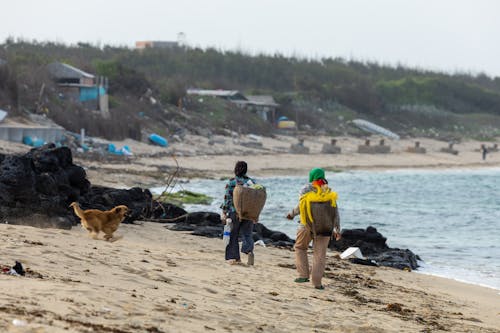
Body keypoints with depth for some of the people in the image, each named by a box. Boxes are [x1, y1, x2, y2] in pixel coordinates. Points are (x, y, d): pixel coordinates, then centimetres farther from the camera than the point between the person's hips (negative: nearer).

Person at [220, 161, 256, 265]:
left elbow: (227, 198, -8)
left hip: (234, 212, -2)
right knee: (247, 234, 9)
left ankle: (234, 257, 11)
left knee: (233, 236, 10)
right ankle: (249, 251, -17)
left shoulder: (231, 182, -7)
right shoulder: (252, 182, 2)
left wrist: (224, 212, -2)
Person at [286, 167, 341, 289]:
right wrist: (337, 229, 8)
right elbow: (335, 212, 6)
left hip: (307, 224, -2)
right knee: (319, 254, 3)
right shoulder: (329, 192, 9)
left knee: (300, 247, 19)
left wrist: (292, 214, 7)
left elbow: (301, 206, -10)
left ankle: (303, 275, 8)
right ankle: (317, 282, -4)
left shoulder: (307, 189, 0)